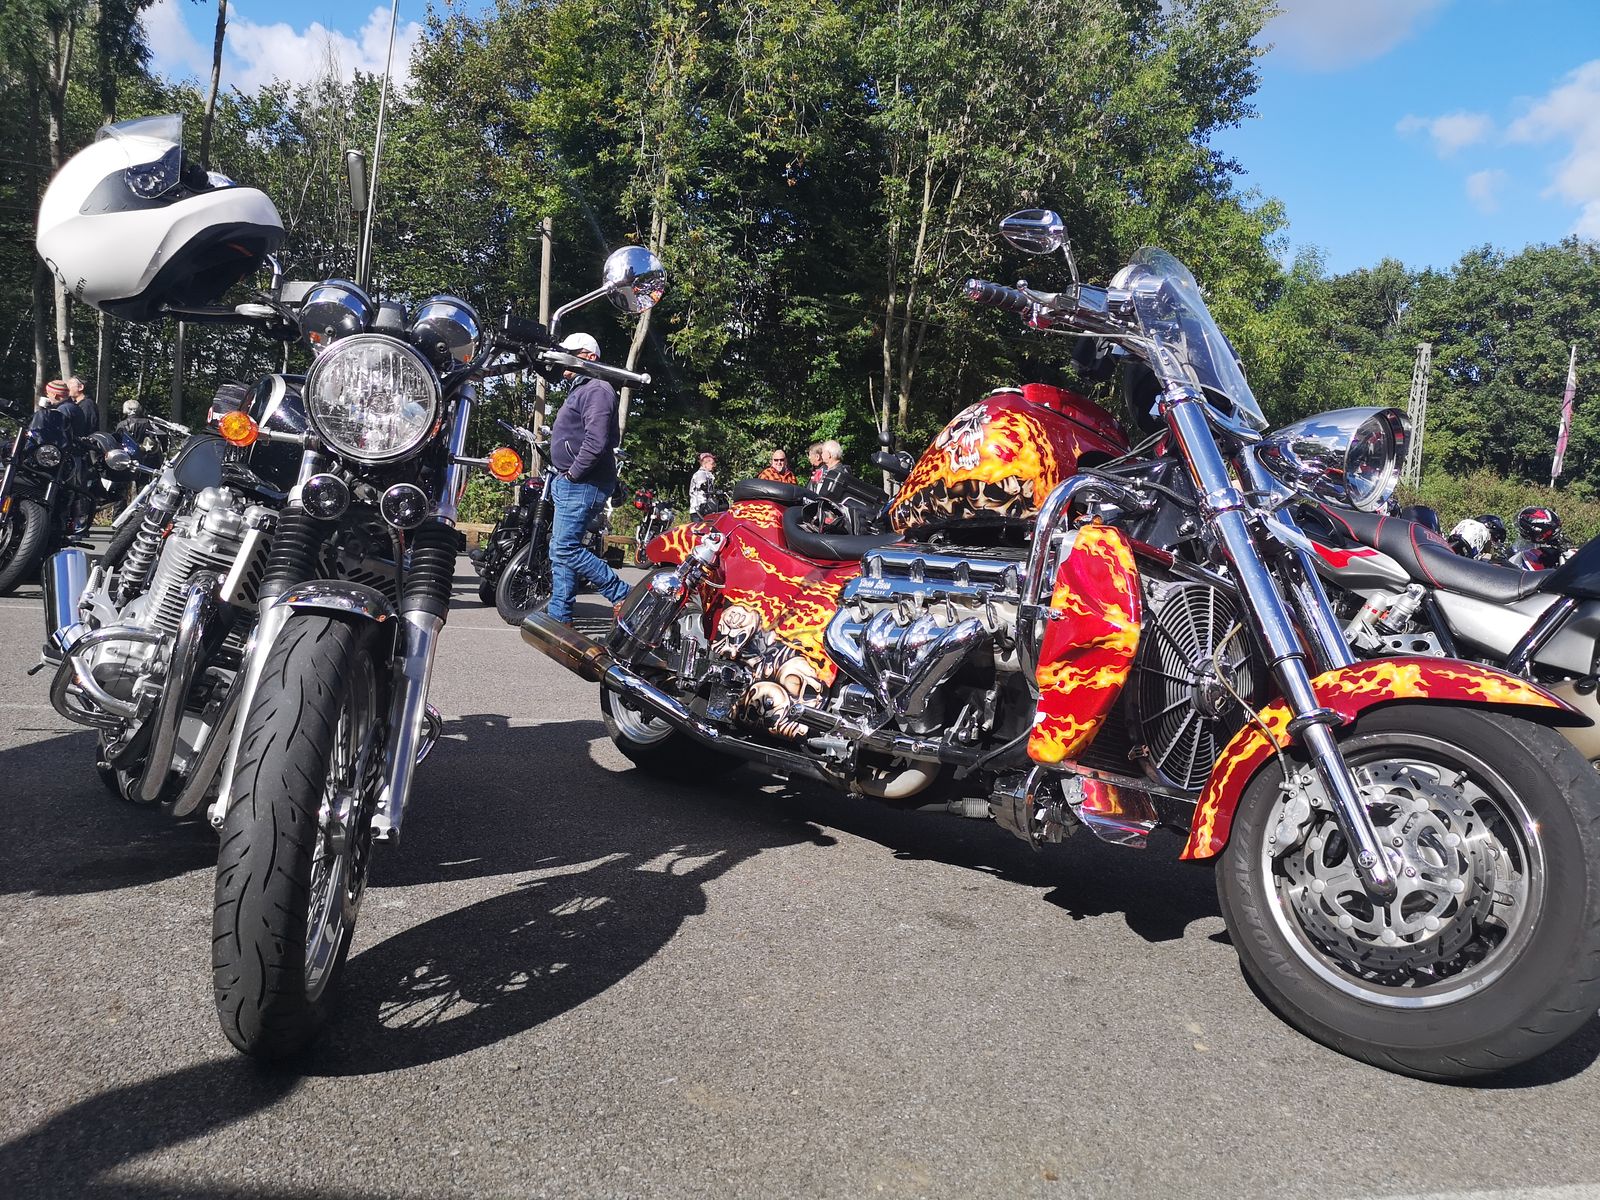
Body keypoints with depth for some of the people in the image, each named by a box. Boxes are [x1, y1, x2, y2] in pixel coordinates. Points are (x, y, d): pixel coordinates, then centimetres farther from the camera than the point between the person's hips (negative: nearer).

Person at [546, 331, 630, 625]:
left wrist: (574, 473, -17)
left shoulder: (597, 390, -12)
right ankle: (559, 614, 15)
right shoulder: (580, 390, 22)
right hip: (569, 483, 11)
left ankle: (622, 594, -8)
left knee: (566, 548, -14)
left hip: (582, 485, -11)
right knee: (560, 549, 10)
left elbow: (596, 441, -25)